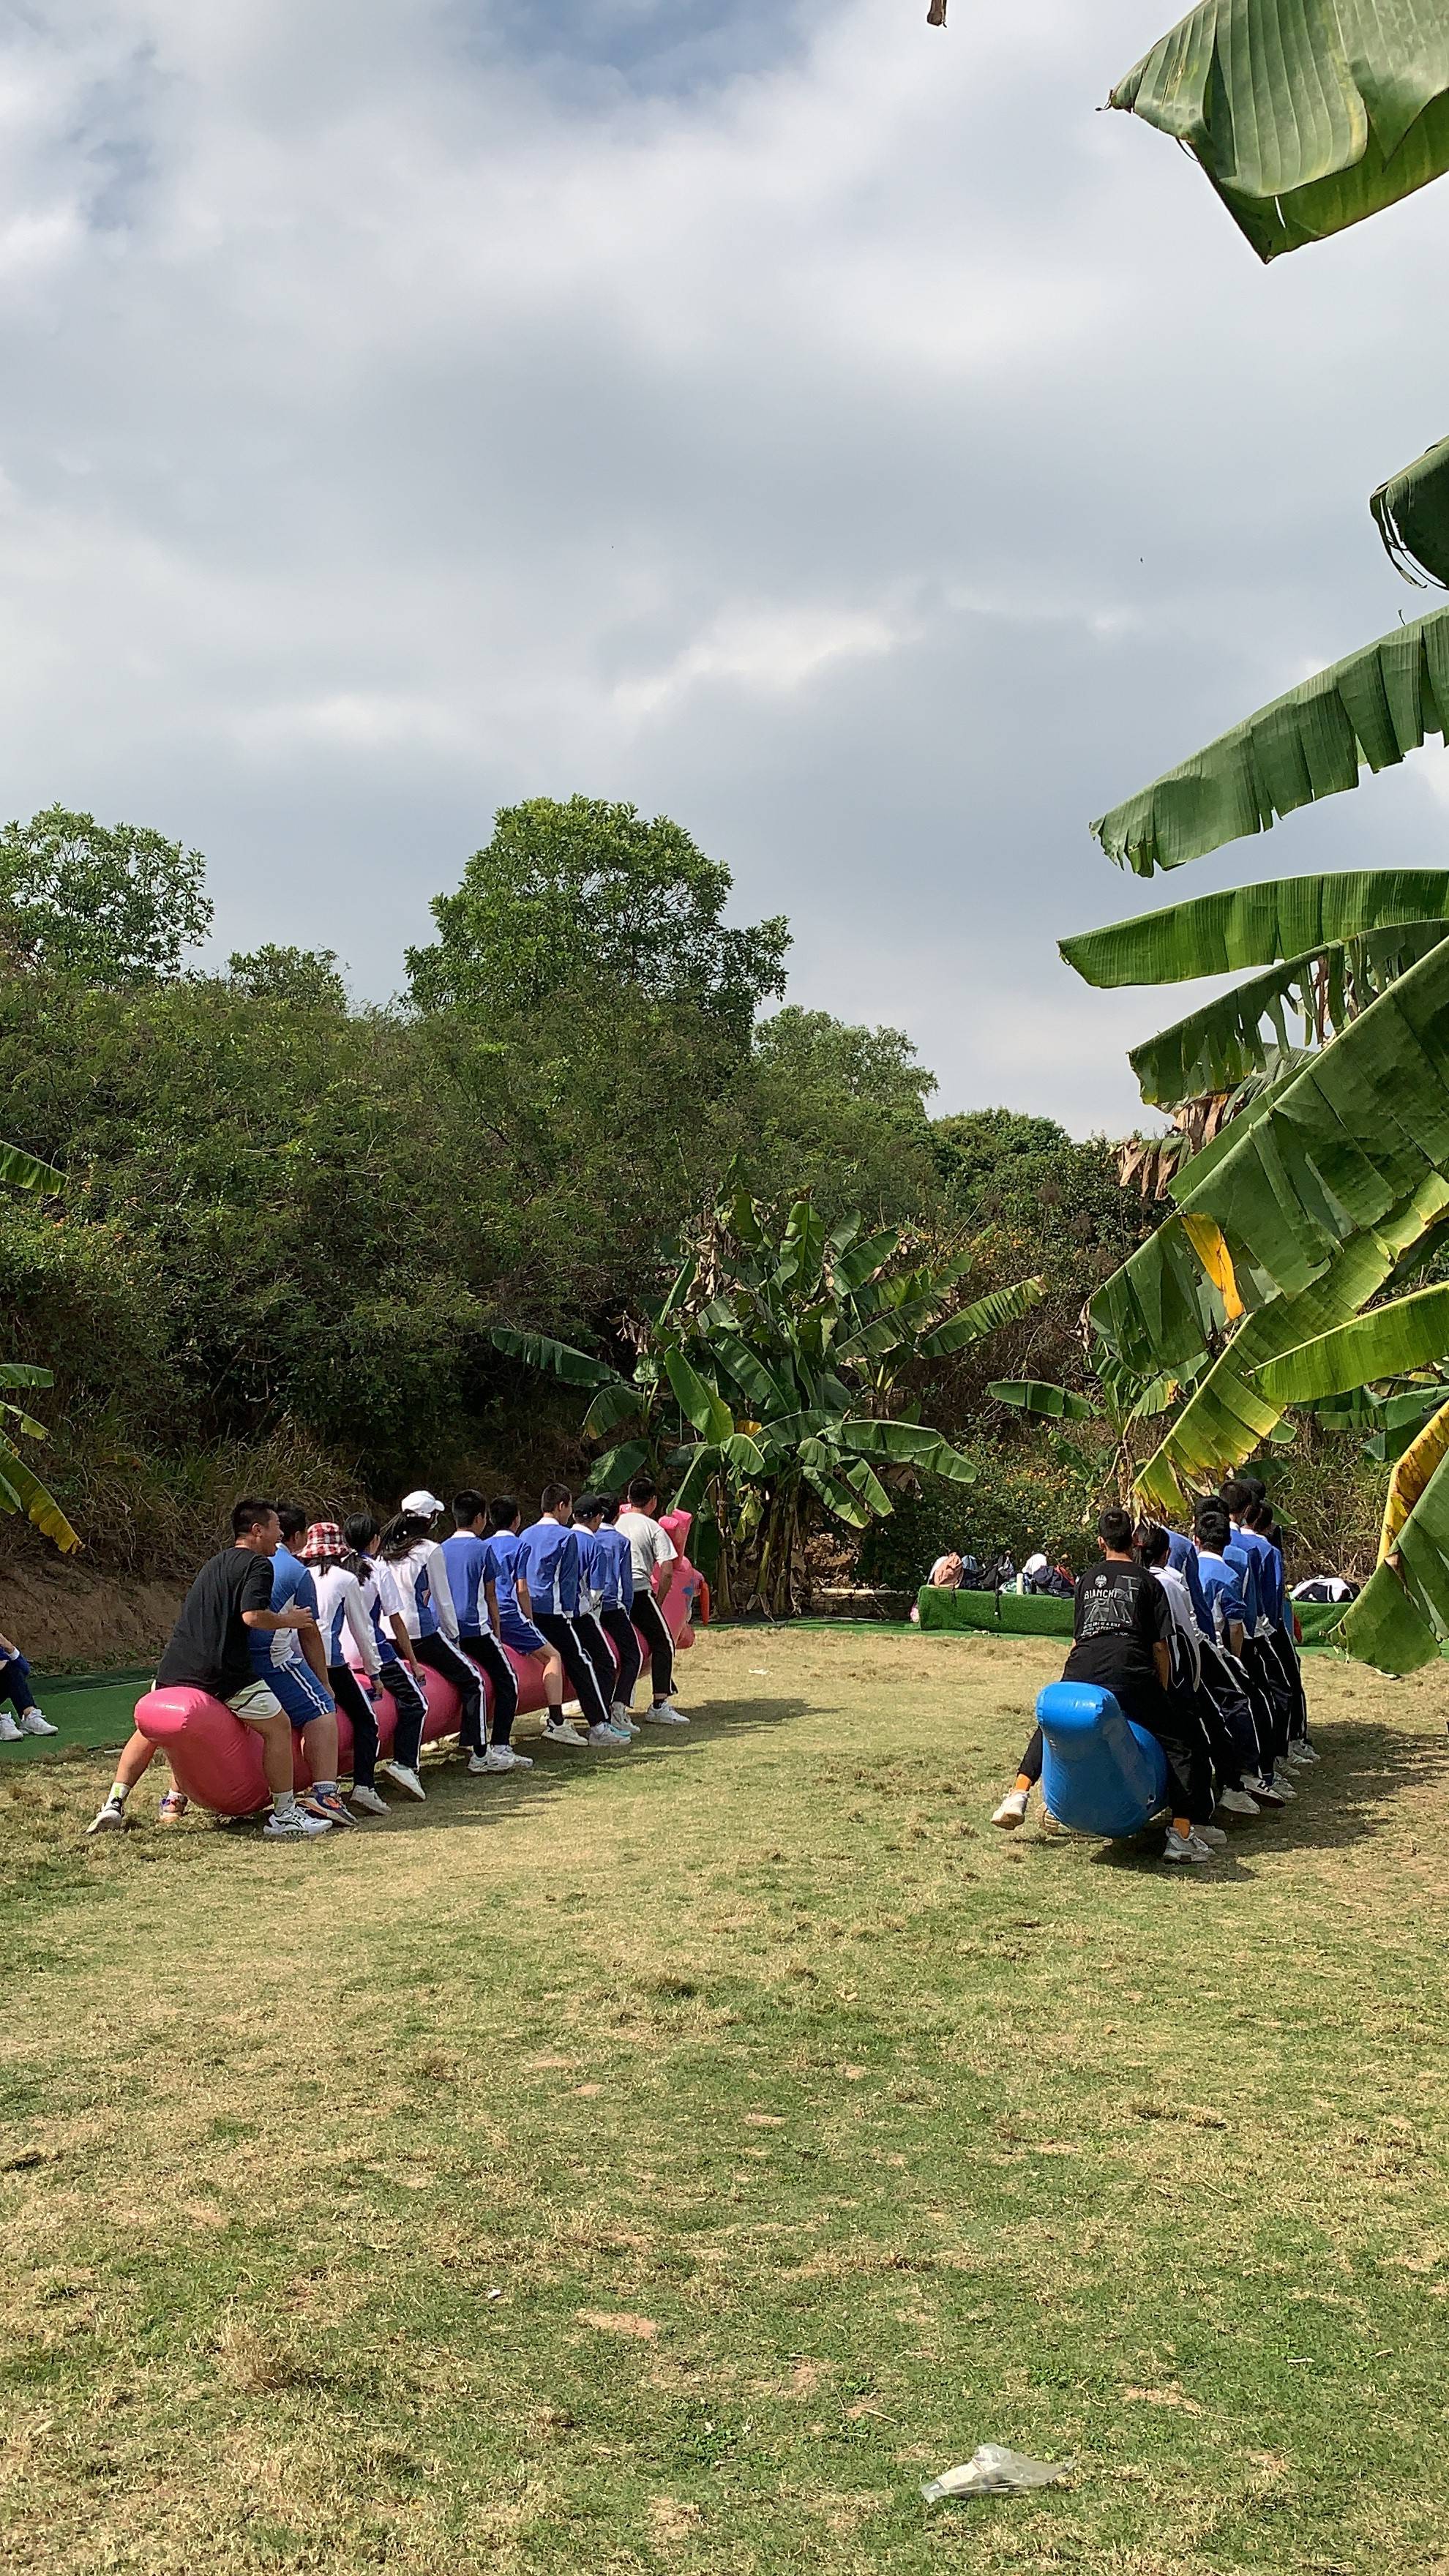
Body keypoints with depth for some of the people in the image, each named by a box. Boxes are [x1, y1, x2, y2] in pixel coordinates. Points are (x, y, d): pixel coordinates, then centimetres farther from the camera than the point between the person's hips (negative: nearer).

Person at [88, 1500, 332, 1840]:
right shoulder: (258, 1565, -2)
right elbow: (253, 1616, -16)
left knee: (148, 1729, 24)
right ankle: (284, 1816, 7)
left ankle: (114, 1805, 17)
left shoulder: (214, 1563, 23)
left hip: (176, 1667, 7)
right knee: (278, 1727, 6)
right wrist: (288, 1620, 0)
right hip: (225, 1671, -7)